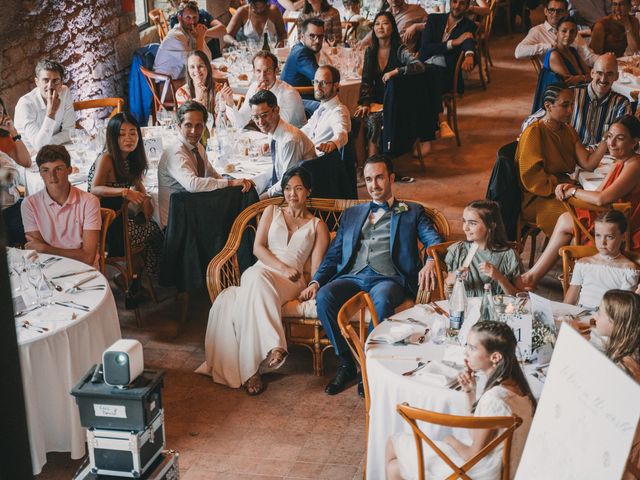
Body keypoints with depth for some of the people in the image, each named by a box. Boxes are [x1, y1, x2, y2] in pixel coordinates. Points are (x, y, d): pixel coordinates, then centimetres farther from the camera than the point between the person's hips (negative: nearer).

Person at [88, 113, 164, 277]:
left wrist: (145, 199, 1)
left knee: (153, 225, 1)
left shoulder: (131, 158, 8)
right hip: (105, 226, -8)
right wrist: (124, 192, -42)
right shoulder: (106, 159, -17)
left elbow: (137, 182, 21)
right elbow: (94, 189, -30)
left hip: (119, 217, 8)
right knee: (154, 232, 0)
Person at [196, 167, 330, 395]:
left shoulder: (317, 226, 19)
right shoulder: (272, 211, 23)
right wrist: (282, 267, -8)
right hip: (260, 271, 2)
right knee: (256, 278, -40)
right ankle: (273, 347, -53)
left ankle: (251, 369, -46)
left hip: (291, 282, -2)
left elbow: (317, 265, 7)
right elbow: (258, 247, 9)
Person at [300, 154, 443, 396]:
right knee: (324, 297, -30)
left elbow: (436, 241, 7)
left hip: (388, 278, -3)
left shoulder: (412, 212, 20)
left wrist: (430, 261, -16)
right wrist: (316, 281, 5)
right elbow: (333, 255, 23)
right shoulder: (352, 214, 28)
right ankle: (346, 363, -16)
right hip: (352, 277, 3)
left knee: (382, 300, -39)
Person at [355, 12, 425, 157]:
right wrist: (365, 103, -7)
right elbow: (366, 81, 7)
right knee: (362, 117, -26)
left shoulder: (399, 50, -5)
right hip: (377, 100, 4)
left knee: (373, 120, -29)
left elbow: (420, 67, -20)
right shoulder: (370, 51, 10)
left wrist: (395, 71, -27)